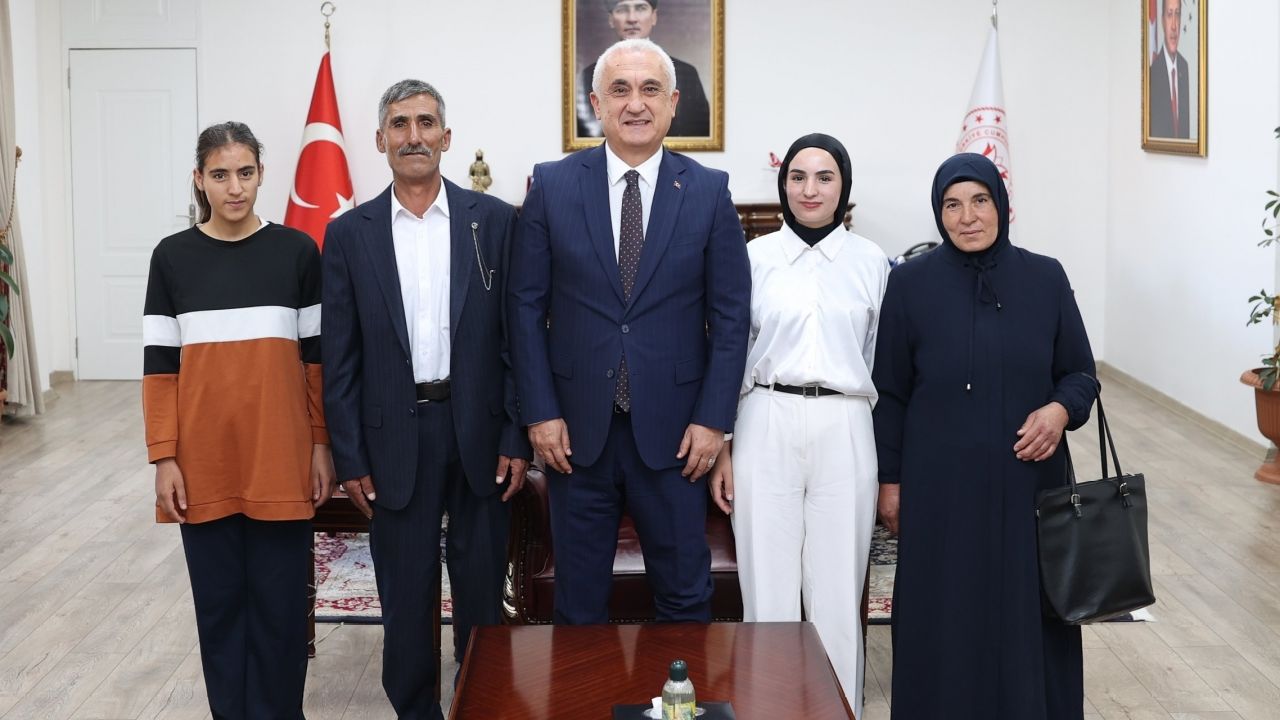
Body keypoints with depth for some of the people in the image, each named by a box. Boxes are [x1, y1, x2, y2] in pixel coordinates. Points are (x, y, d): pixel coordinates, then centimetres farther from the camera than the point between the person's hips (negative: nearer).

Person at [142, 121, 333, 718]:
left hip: (280, 459, -1)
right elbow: (159, 367, 3)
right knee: (218, 599, 8)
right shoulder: (172, 257, 3)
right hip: (204, 462, 1)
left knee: (279, 600, 4)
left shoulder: (297, 251, 2)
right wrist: (163, 458, -3)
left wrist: (322, 444, 1)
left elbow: (318, 357, 5)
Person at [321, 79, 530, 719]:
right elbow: (339, 358, 3)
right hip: (396, 437, 0)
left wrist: (517, 437, -4)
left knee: (481, 591, 9)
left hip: (478, 431, 0)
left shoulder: (494, 221, 1)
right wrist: (350, 457, -1)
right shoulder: (349, 234, 2)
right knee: (405, 596, 9)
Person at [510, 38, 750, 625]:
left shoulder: (709, 192, 0)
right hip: (575, 428, 0)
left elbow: (731, 314, 1)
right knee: (579, 599, 12)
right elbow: (527, 306, 1)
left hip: (674, 429, 0)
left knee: (685, 596, 9)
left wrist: (713, 419, -5)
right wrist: (540, 413, -5)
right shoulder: (552, 186, 0)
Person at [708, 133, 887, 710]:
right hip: (767, 428, 0)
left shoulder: (869, 261, 5)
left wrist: (890, 459, 9)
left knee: (837, 590, 4)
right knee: (768, 587, 3)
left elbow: (882, 360, 10)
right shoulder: (755, 257, 4)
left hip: (844, 430, 0)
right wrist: (719, 450, 3)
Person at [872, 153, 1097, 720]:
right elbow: (890, 392, 1)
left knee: (1029, 614, 7)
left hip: (1028, 481, 2)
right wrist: (889, 480, -1)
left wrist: (1061, 409, -15)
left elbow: (1081, 373, 6)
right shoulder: (911, 283, -3)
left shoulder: (1045, 278, 1)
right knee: (945, 619, 5)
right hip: (941, 486, -1)